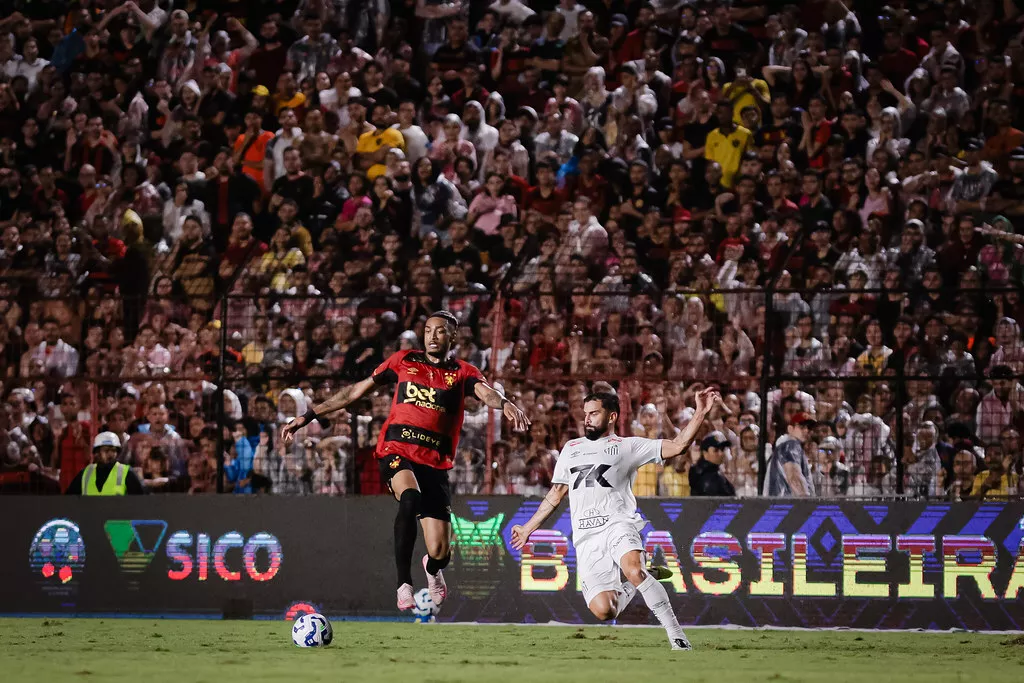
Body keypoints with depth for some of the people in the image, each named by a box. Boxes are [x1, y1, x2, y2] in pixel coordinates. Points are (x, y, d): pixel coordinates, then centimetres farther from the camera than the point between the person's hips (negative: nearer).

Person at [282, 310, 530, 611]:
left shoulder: (462, 373, 8)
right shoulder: (404, 361, 12)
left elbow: (486, 393, -14)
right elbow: (355, 391, 16)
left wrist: (505, 404, -39)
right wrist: (308, 416, 15)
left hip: (435, 463, 1)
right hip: (397, 451, -1)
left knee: (440, 553, -6)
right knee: (411, 497, -37)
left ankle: (432, 569, 36)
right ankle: (404, 583, -27)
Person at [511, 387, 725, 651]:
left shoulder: (628, 446, 11)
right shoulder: (571, 449, 24)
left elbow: (677, 446, 2)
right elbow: (556, 494, 32)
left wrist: (700, 413, -7)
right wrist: (528, 528, 34)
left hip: (618, 523, -3)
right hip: (586, 539, 3)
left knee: (634, 570, -37)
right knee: (603, 610, -15)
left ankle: (676, 635, -29)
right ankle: (629, 589, 21)